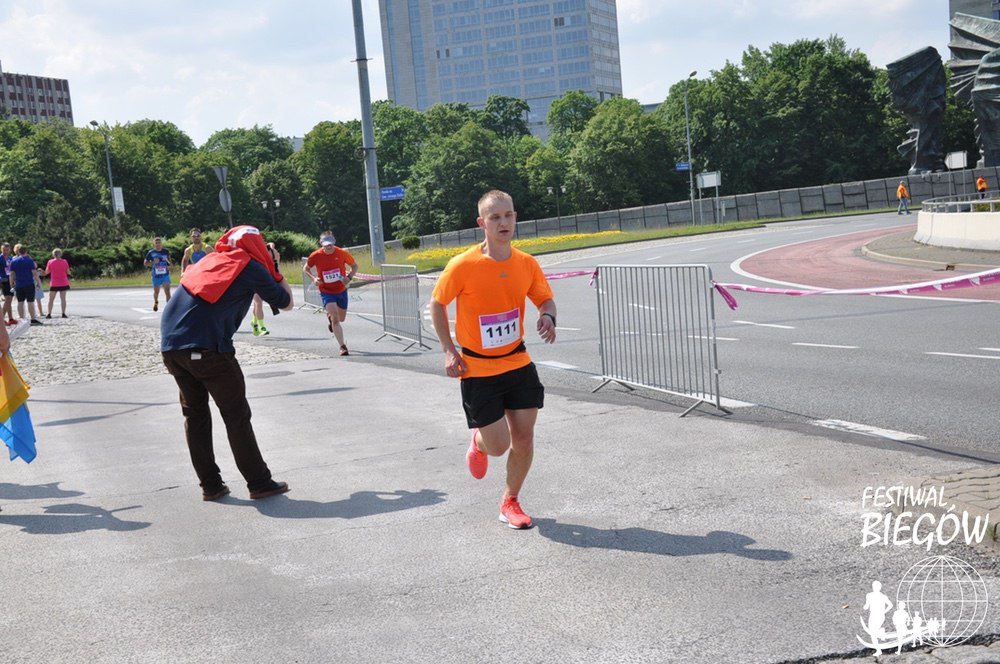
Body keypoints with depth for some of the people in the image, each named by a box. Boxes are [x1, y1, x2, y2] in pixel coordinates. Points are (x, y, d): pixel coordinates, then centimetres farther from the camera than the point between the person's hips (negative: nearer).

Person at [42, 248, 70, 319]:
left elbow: (46, 272, 0)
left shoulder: (50, 262, -6)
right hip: (64, 283, 1)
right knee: (63, 298, 3)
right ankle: (63, 314, -2)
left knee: (51, 299, 7)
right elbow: (68, 272, 3)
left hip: (54, 284, -1)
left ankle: (49, 314, 4)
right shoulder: (65, 261, -3)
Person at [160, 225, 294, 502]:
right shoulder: (251, 267, 5)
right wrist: (276, 271, 26)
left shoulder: (209, 261, 23)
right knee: (237, 416, 2)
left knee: (194, 414, 14)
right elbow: (286, 303, 13)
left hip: (170, 345, 6)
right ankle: (259, 483, 6)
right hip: (207, 348, -6)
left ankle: (210, 485, 17)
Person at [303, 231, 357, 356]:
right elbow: (305, 269, 4)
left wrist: (349, 277, -17)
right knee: (335, 319, -18)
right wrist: (314, 278, -15)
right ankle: (342, 347, -15)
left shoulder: (342, 253, -14)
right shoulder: (315, 256, -15)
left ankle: (329, 316, 54)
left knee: (341, 318, 18)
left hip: (341, 290, 3)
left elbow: (354, 266, 2)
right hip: (326, 291, -3)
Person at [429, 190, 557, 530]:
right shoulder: (463, 266, -17)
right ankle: (479, 442, 35)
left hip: (518, 363, 4)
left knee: (524, 439, 3)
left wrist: (547, 316, -14)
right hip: (478, 370, -4)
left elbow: (545, 299, 10)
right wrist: (449, 351, -7)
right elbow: (437, 304, -2)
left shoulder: (526, 263, -5)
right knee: (498, 446, -3)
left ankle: (510, 502, 26)